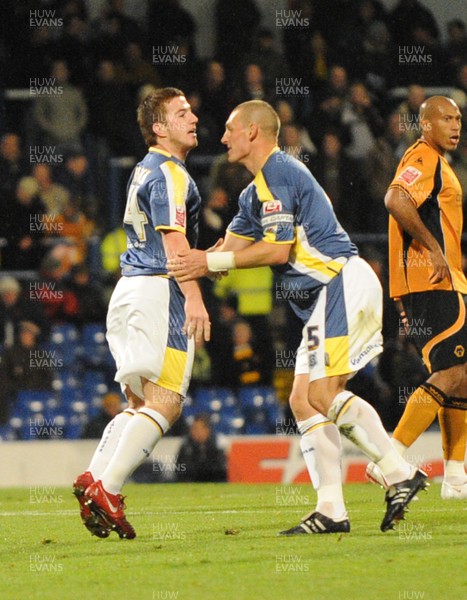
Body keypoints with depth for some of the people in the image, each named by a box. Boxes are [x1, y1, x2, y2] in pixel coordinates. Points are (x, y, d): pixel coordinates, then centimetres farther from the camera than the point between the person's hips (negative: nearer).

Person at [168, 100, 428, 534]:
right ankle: (331, 511, -3)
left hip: (343, 283, -11)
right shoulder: (255, 191, 23)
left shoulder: (278, 173, -9)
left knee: (322, 393, -19)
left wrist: (210, 262, -14)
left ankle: (401, 474, -17)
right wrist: (184, 267, 11)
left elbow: (278, 250, -16)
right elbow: (228, 251, 23)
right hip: (325, 297, 11)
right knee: (304, 400, 3)